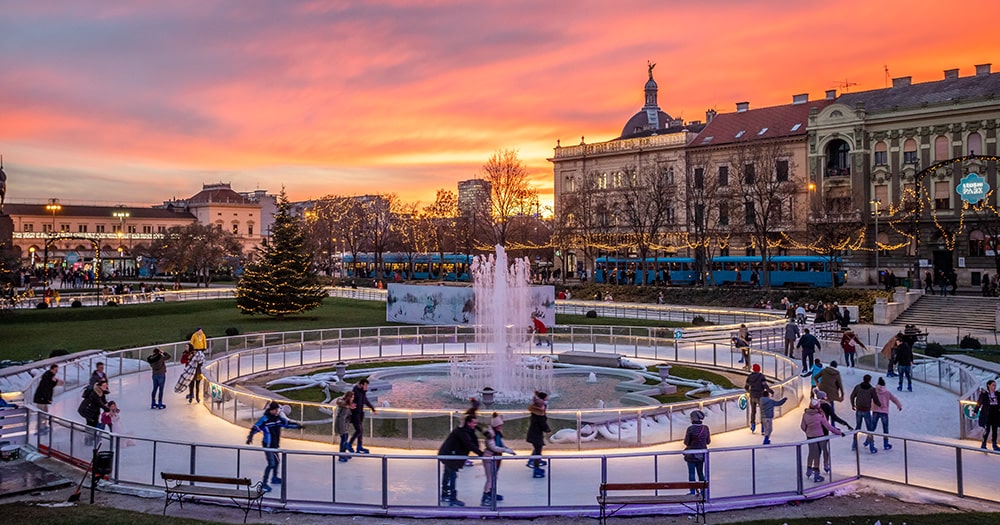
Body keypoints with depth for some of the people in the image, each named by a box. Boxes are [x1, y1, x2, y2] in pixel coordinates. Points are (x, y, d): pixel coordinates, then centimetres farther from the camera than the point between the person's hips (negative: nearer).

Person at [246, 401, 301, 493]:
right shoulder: (265, 419, -18)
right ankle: (263, 484, -7)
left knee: (277, 461, 23)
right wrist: (250, 437, -32)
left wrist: (297, 425, 6)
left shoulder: (279, 418, 1)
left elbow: (287, 423, 14)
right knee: (271, 464, -15)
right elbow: (255, 428, -19)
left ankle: (274, 478, 44)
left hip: (275, 445, 8)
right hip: (267, 445, -8)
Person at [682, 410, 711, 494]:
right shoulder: (705, 428, -5)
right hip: (702, 454, 5)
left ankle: (692, 492, 8)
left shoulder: (690, 429, -19)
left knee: (691, 473, 6)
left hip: (691, 455, -5)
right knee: (701, 473, 17)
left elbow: (686, 442, -13)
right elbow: (708, 441, 3)